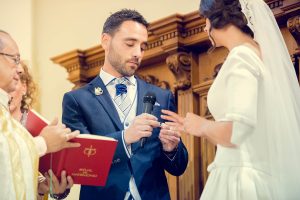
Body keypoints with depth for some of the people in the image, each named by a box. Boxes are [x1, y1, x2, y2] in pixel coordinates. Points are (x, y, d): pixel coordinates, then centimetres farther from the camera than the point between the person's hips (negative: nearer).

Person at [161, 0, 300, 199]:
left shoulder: (242, 56, -11)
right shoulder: (263, 54, 16)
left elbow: (235, 131, -24)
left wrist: (203, 126, -4)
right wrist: (194, 127, 24)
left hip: (242, 180, -9)